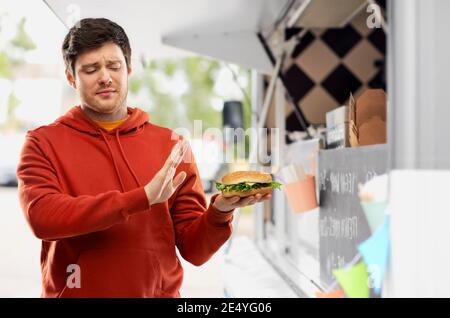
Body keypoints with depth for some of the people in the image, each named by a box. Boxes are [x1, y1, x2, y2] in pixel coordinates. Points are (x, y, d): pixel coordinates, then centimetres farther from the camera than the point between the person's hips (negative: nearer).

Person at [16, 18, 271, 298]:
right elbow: (42, 216, -19)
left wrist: (219, 212, -20)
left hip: (159, 291, 1)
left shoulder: (172, 146, 1)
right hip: (75, 290, -1)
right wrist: (142, 198, -24)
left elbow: (194, 250, 1)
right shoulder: (43, 143, -1)